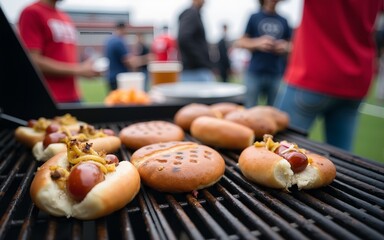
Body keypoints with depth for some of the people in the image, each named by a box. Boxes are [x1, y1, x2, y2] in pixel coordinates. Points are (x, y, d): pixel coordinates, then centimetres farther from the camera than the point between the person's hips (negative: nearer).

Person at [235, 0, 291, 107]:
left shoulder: (283, 21, 12)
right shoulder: (254, 18, 5)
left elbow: (290, 45, 19)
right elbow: (239, 42, 4)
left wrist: (285, 47, -5)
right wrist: (257, 43, -14)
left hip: (277, 74, 2)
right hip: (255, 73, -2)